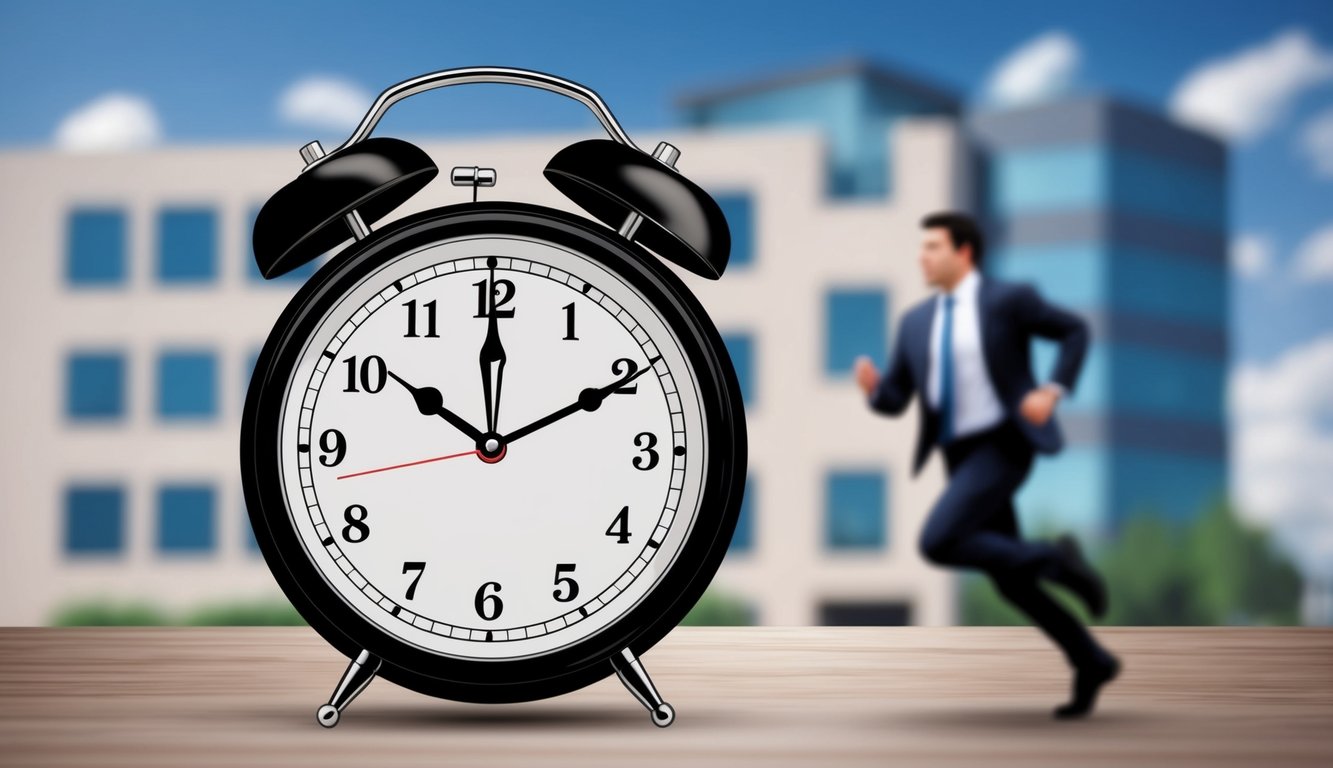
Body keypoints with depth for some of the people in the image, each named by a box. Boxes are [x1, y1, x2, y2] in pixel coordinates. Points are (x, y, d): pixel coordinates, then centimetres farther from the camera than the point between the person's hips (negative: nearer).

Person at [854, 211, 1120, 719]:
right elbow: (894, 401, 8)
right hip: (962, 458, 7)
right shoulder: (917, 322, 10)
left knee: (937, 544, -23)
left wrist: (1053, 391, -11)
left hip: (1004, 448, -7)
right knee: (1009, 582, 7)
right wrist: (871, 386, -16)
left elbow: (1075, 332, 4)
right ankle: (1092, 663, 22)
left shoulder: (1008, 299, -6)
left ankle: (1052, 559, -7)